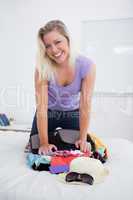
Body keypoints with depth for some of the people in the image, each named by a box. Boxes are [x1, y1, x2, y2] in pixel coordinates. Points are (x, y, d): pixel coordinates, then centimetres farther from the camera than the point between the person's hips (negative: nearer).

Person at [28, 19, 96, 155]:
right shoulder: (43, 68, -26)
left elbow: (85, 105, -22)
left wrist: (83, 139, -20)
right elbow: (41, 107, -27)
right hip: (48, 113, 0)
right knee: (37, 151, 3)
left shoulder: (87, 65, -26)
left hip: (73, 114, 1)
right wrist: (44, 143, -26)